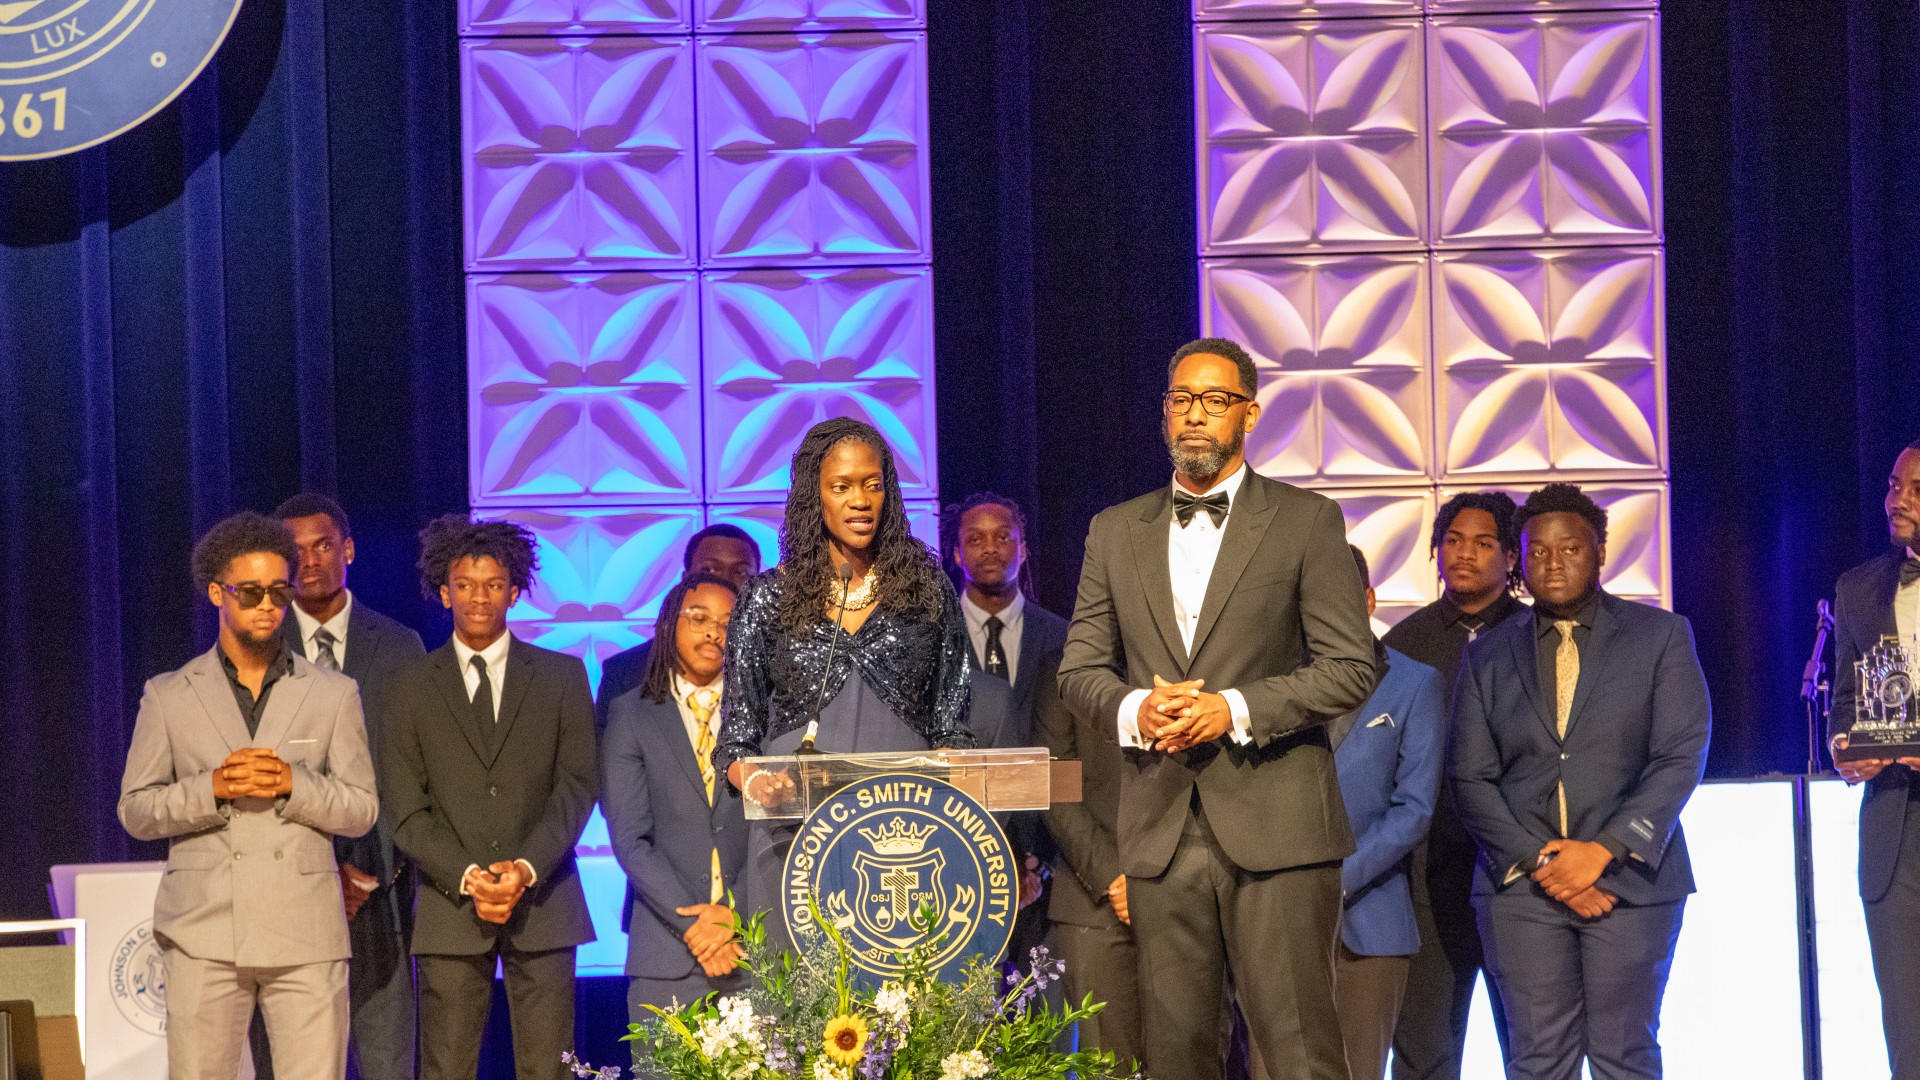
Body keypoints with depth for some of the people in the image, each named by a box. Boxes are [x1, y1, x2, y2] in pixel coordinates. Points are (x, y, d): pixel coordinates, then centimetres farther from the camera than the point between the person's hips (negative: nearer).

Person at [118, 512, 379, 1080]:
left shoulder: (334, 694, 10)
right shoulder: (168, 696, 10)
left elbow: (362, 810, 8)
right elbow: (135, 810, 7)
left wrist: (292, 784, -11)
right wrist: (212, 788, -11)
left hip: (305, 933, 0)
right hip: (204, 936, 0)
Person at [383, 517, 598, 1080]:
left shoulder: (562, 675, 10)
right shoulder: (414, 687, 10)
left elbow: (577, 785, 2)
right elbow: (405, 808, 4)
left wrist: (527, 867, -12)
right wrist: (467, 878, -10)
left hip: (542, 902, 0)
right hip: (450, 904, 0)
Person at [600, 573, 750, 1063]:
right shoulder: (631, 715, 7)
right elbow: (630, 838, 0)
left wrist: (737, 914, -9)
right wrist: (693, 924, -9)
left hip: (757, 946, 0)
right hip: (669, 952, 0)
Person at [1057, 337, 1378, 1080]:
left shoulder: (1305, 522, 4)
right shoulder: (1116, 532, 15)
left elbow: (1351, 667, -2)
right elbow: (1080, 667, 14)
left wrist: (1235, 709, -14)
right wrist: (1133, 708, -8)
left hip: (1274, 826, -3)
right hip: (1161, 827, 4)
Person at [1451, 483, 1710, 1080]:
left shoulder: (1661, 636, 6)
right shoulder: (1487, 655, 12)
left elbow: (1683, 755, -3)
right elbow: (1471, 778, 6)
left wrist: (1604, 850, -13)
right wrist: (1536, 860, -9)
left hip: (1629, 879, -1)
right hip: (1520, 885, 1)